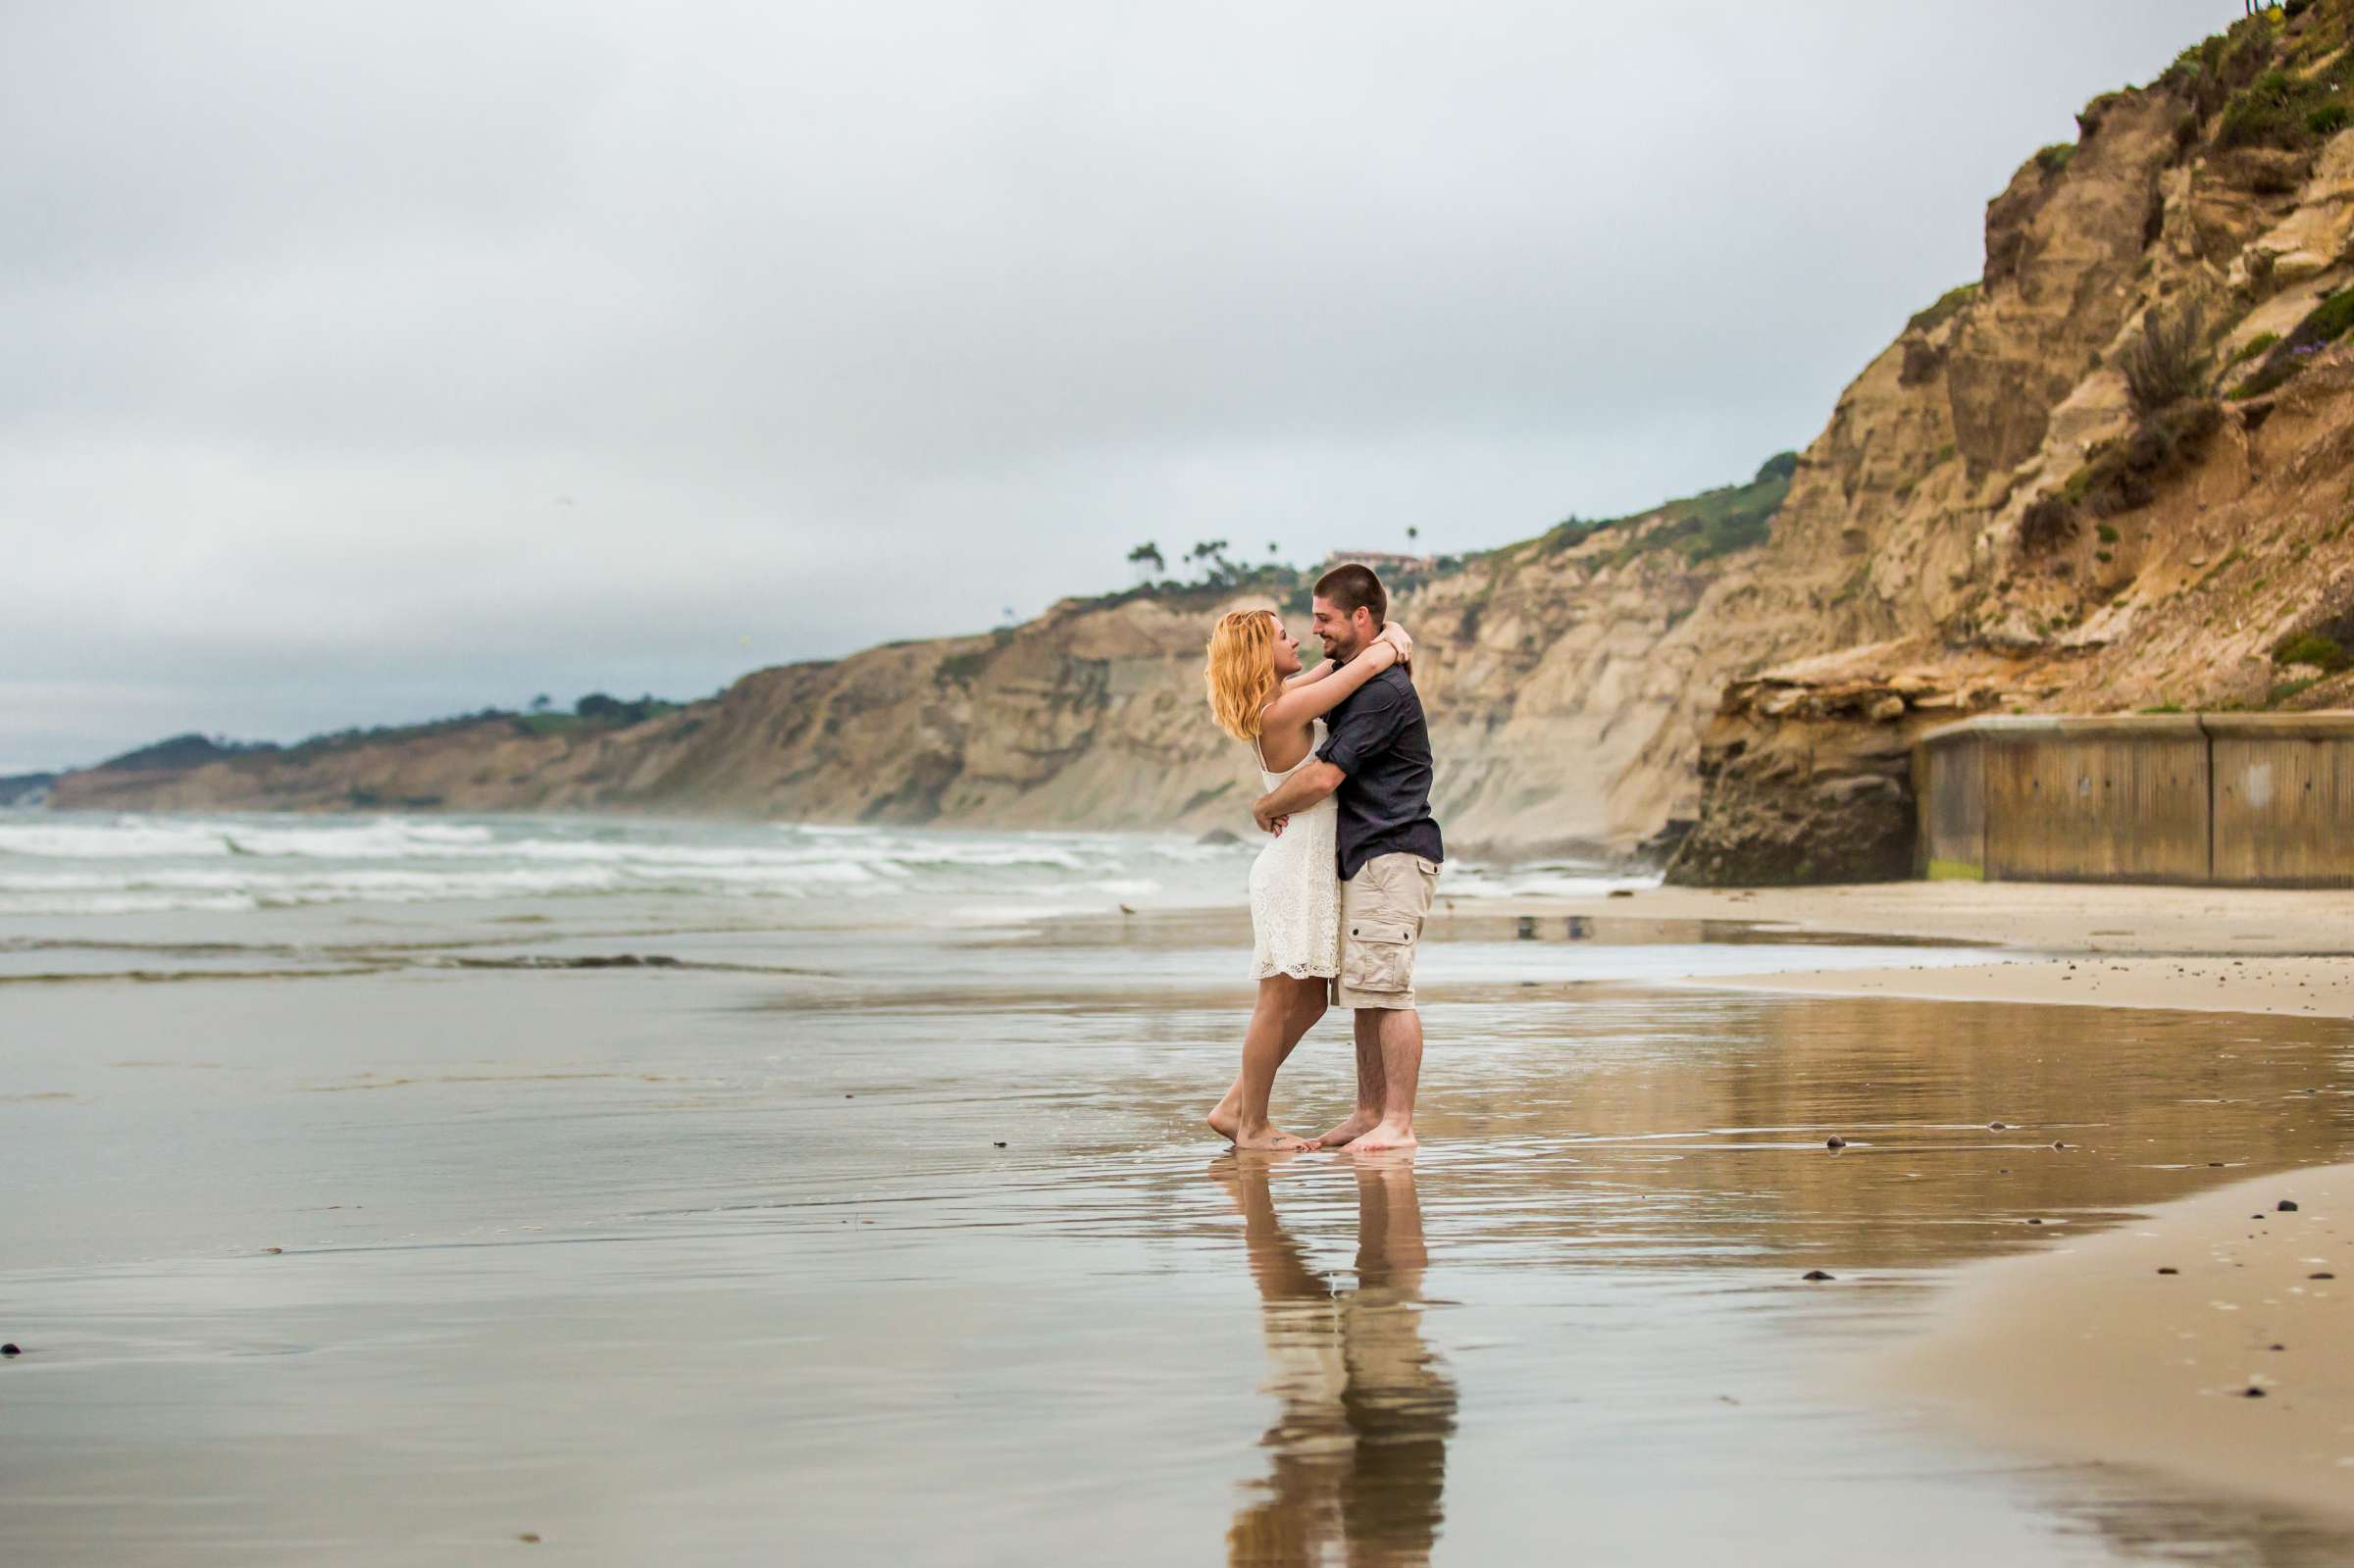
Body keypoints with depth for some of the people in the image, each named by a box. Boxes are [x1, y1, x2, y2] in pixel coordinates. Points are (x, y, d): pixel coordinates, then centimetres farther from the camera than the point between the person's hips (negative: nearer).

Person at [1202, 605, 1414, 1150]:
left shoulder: (1284, 696, 10)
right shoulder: (1282, 710, -18)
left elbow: (1348, 658, 19)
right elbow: (1373, 661, -20)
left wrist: (1389, 636, -1)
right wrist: (1391, 647, 2)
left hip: (1306, 869, 10)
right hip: (1294, 872, -10)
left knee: (1309, 1002, 14)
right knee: (1280, 1002, -1)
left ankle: (1234, 1108, 19)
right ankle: (1252, 1127, 8)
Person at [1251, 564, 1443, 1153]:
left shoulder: (1384, 690, -16)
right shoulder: (1351, 679, 18)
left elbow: (1324, 777, -19)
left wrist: (1266, 807, -3)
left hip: (1393, 853, -10)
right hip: (1362, 856, 10)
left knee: (1387, 990, -11)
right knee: (1363, 993, 10)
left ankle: (1398, 1124, -10)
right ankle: (1369, 1113, 14)